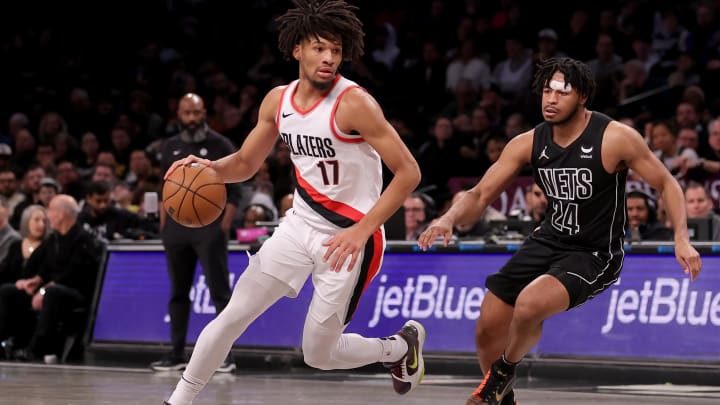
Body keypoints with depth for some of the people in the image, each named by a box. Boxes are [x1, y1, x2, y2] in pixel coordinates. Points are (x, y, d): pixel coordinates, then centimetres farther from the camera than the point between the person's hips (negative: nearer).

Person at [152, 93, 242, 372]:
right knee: (178, 293, 8)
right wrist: (163, 225, 9)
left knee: (219, 291, -6)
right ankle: (177, 354, 14)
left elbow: (234, 191, -3)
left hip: (210, 227, -5)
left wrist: (225, 225, -13)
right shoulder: (170, 147, 13)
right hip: (176, 227, 5)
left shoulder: (220, 145, -1)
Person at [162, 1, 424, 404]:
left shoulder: (354, 103, -20)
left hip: (350, 237, -6)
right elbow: (245, 163, 14)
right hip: (301, 225, 6)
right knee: (232, 316, 0)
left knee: (319, 355, 0)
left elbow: (408, 172, -20)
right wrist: (208, 167, -8)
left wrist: (361, 231, -24)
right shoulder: (278, 100, 0)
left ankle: (401, 346, 26)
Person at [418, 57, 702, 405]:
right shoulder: (529, 143, -4)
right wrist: (448, 219, -20)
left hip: (594, 255, -6)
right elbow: (481, 195, 0)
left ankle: (502, 373, 2)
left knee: (529, 305, -30)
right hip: (549, 241, 6)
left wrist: (681, 238, -22)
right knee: (488, 328, 3)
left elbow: (666, 184, -9)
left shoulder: (615, 138, -18)